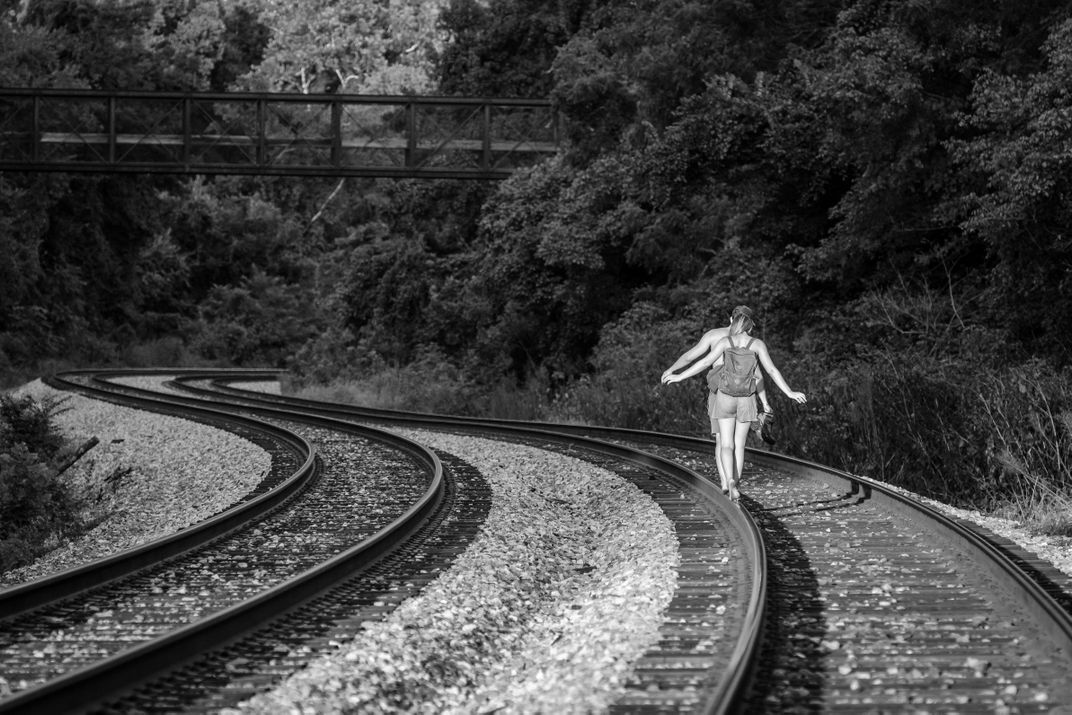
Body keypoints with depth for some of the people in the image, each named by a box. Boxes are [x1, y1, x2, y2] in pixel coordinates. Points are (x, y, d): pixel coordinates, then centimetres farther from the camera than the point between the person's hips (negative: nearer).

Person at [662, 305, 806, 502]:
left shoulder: (725, 342, -5)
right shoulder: (757, 344, -4)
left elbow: (705, 362, -10)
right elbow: (772, 370, -7)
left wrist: (680, 376, -3)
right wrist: (789, 393, -1)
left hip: (725, 397, -1)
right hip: (746, 400, 1)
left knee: (726, 445, -2)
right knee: (739, 445, 13)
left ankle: (728, 481, -25)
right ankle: (734, 484, 12)